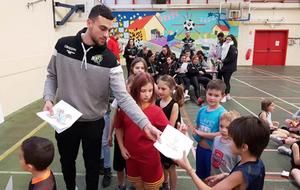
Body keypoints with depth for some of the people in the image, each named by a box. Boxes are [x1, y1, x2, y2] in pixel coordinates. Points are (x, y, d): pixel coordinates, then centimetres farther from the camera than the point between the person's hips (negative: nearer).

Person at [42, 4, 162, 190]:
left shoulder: (110, 60, -16)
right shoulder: (63, 45, -7)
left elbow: (123, 97, -21)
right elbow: (53, 76, 5)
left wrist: (145, 124, -32)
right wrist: (48, 98, -14)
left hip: (93, 124, -2)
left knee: (92, 165, 18)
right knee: (67, 161, 24)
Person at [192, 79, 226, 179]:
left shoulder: (222, 113, -20)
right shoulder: (202, 110, -2)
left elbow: (222, 134, -27)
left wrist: (202, 133, -18)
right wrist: (195, 133, -12)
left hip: (212, 151, -5)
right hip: (200, 148, 6)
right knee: (201, 177, 25)